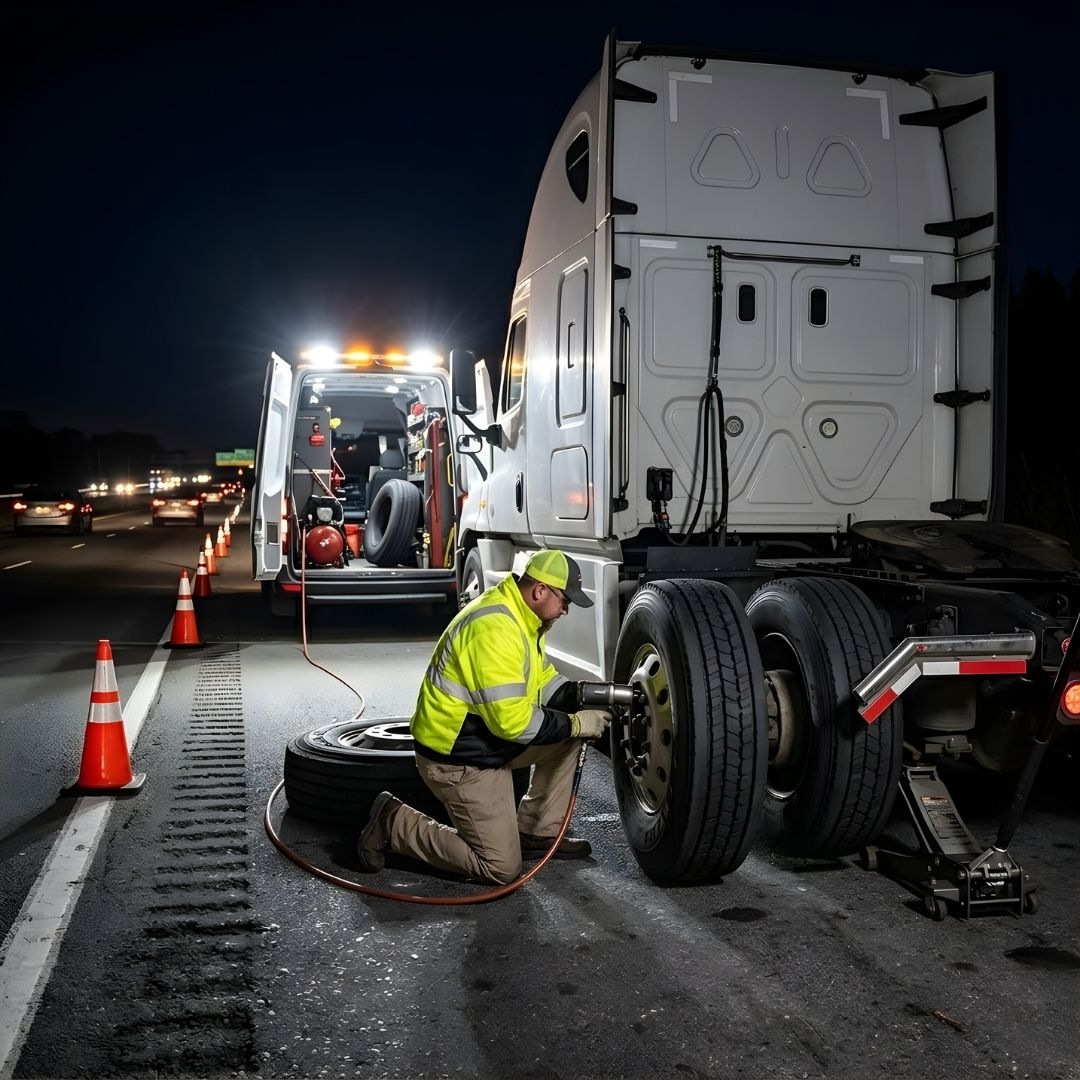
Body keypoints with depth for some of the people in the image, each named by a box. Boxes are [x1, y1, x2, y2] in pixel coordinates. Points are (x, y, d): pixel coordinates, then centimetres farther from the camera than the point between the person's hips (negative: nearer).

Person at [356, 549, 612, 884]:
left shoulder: (520, 614, 4)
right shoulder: (494, 629, -28)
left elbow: (541, 679, 16)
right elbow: (512, 720, -29)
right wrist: (576, 724, -17)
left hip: (486, 740, 10)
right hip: (458, 760, -10)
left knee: (569, 732, 9)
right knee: (502, 868, -4)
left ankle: (536, 830, 18)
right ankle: (393, 824, 3)